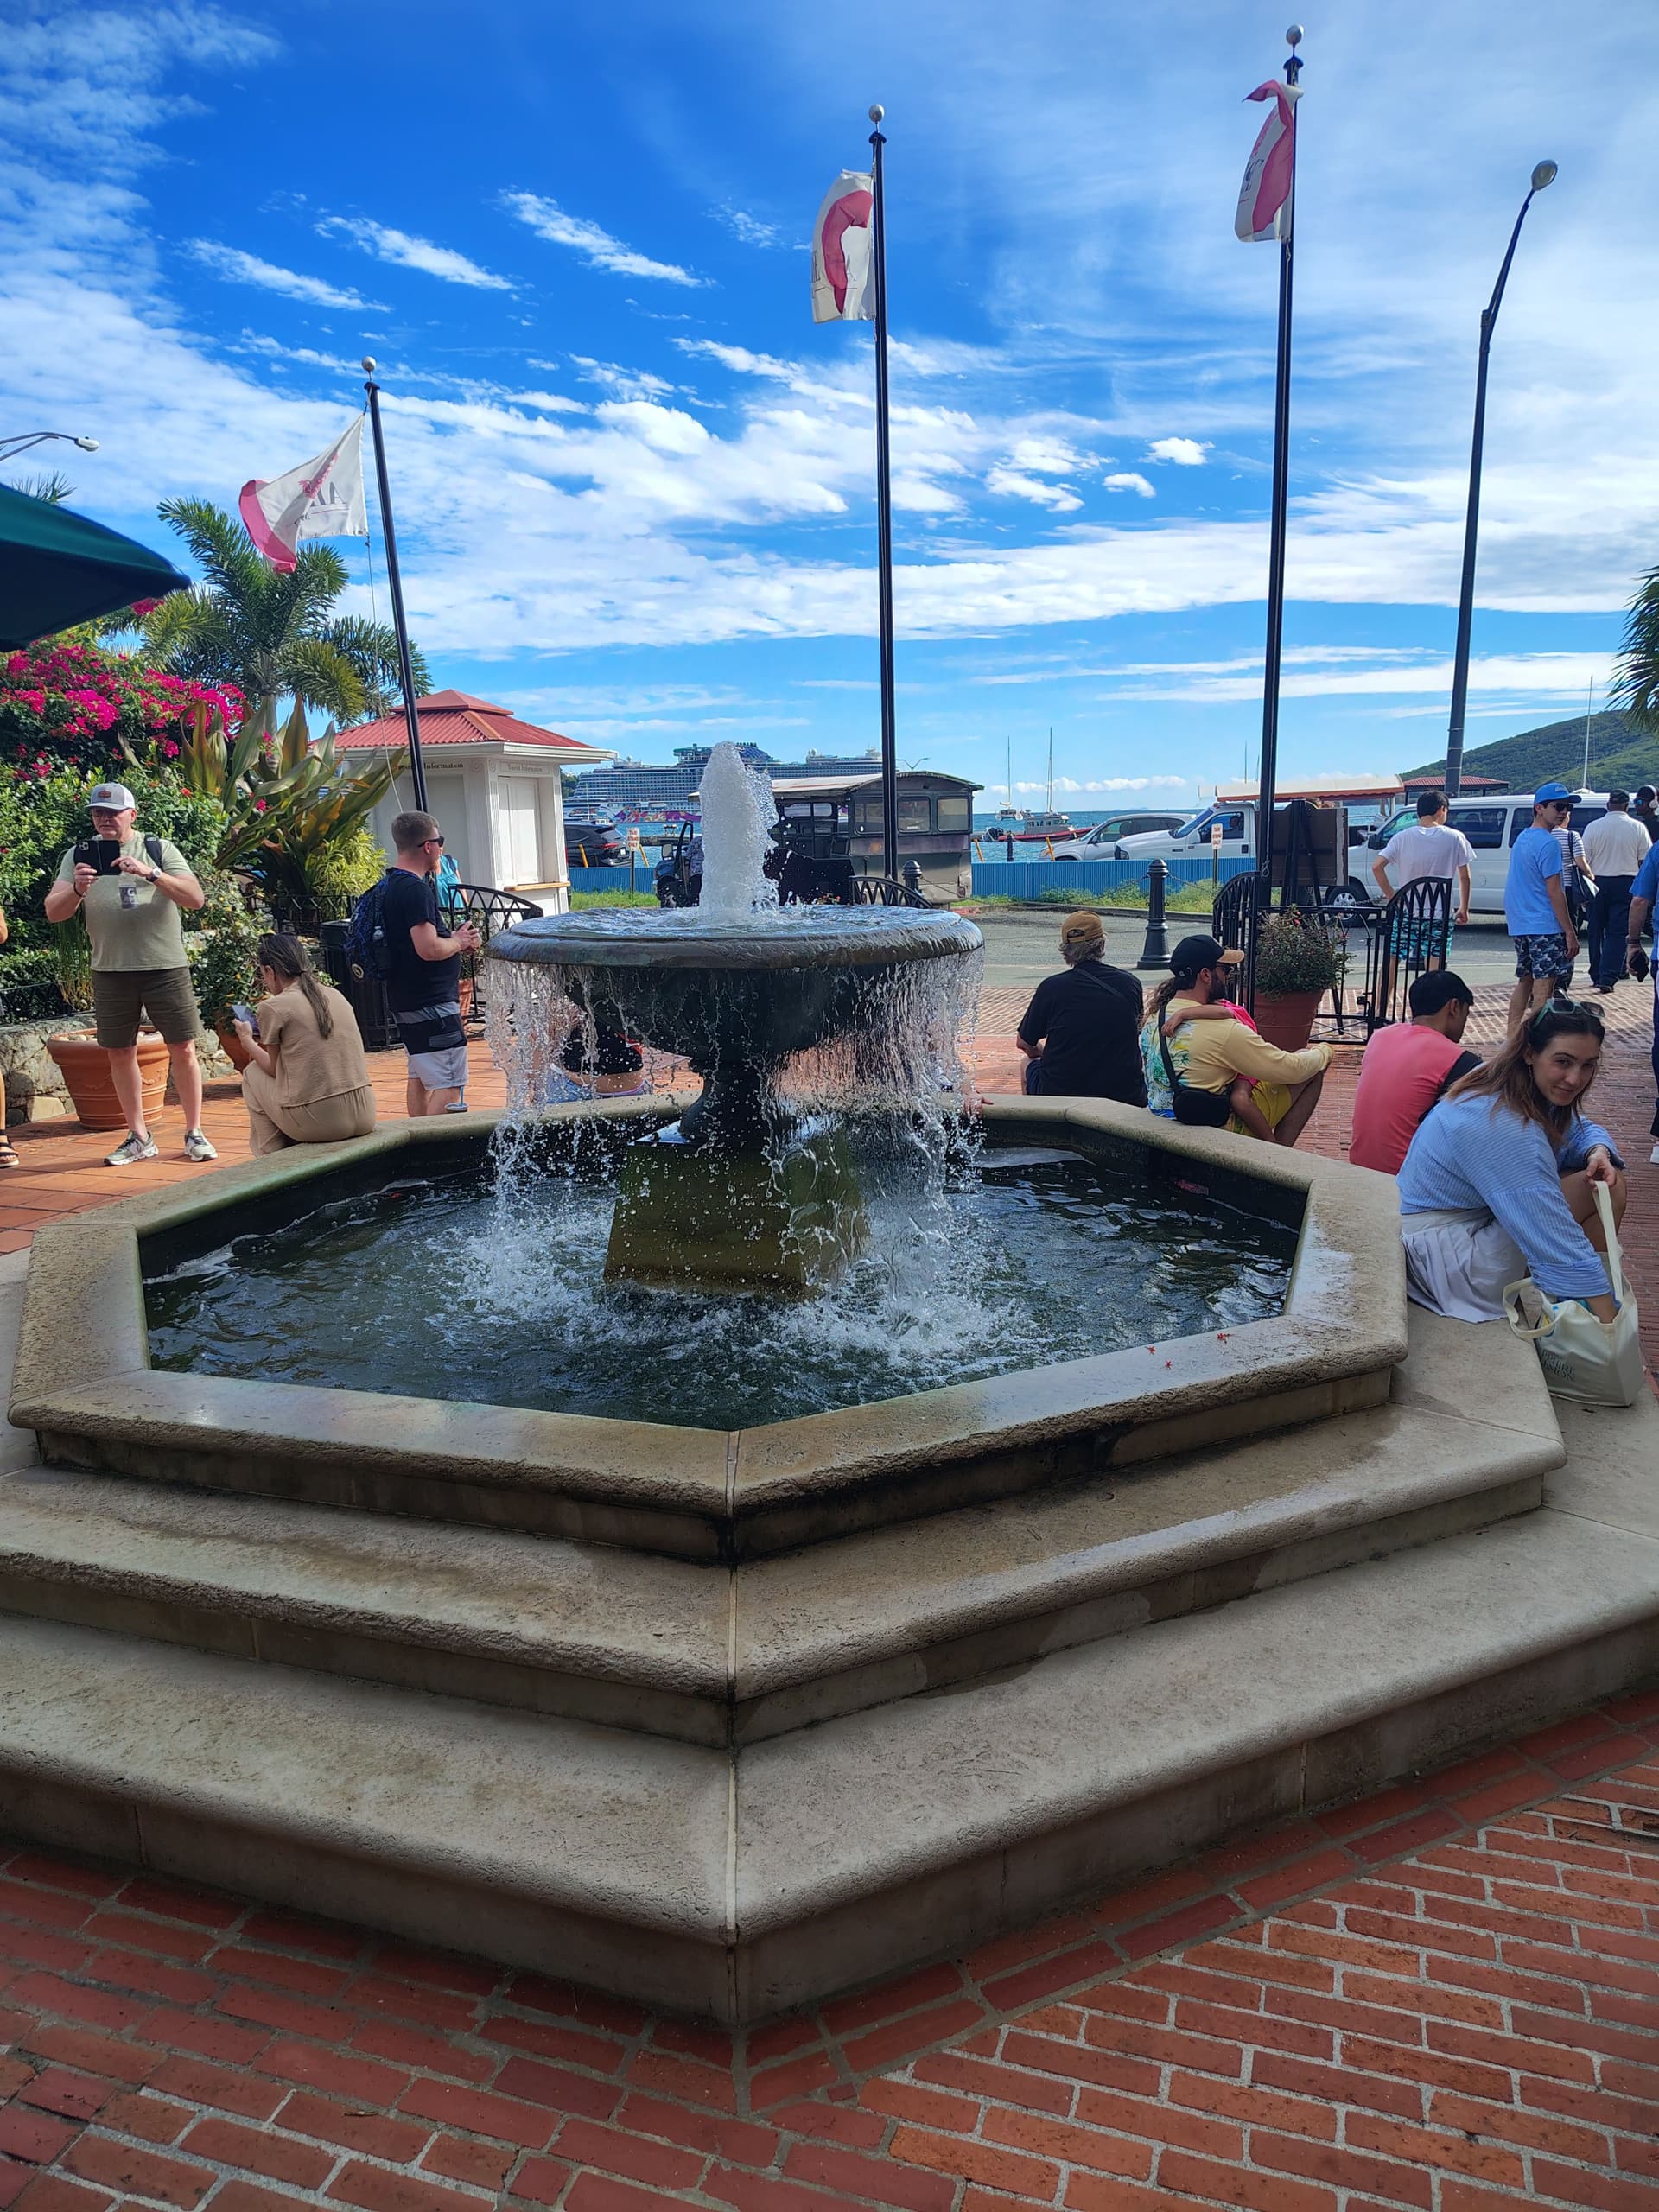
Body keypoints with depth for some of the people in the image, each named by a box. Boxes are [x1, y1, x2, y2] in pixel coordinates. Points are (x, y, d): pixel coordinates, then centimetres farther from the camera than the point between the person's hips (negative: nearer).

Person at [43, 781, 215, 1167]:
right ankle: (139, 1138, 17)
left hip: (166, 966, -2)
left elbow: (196, 899, -11)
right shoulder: (79, 855, 6)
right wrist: (77, 890, -23)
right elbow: (53, 912, -2)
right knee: (120, 1053, 6)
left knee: (183, 1049, -1)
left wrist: (150, 873, -25)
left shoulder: (159, 849, 1)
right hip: (111, 971, 2)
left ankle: (194, 1134, 9)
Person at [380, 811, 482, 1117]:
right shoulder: (416, 889, -19)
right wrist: (459, 942, -8)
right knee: (449, 1085, -10)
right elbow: (429, 949, -27)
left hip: (404, 998, 11)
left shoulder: (390, 884, 13)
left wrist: (455, 938, 9)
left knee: (420, 1076, 19)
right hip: (431, 1001, -11)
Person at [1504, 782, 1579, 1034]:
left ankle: (1513, 1038, 18)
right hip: (1545, 927, -9)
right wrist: (1570, 931, -14)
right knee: (1545, 989, -6)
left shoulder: (1521, 839, 15)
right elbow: (1554, 892, -16)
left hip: (1519, 926, 9)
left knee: (1524, 982, 16)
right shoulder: (1549, 843, -13)